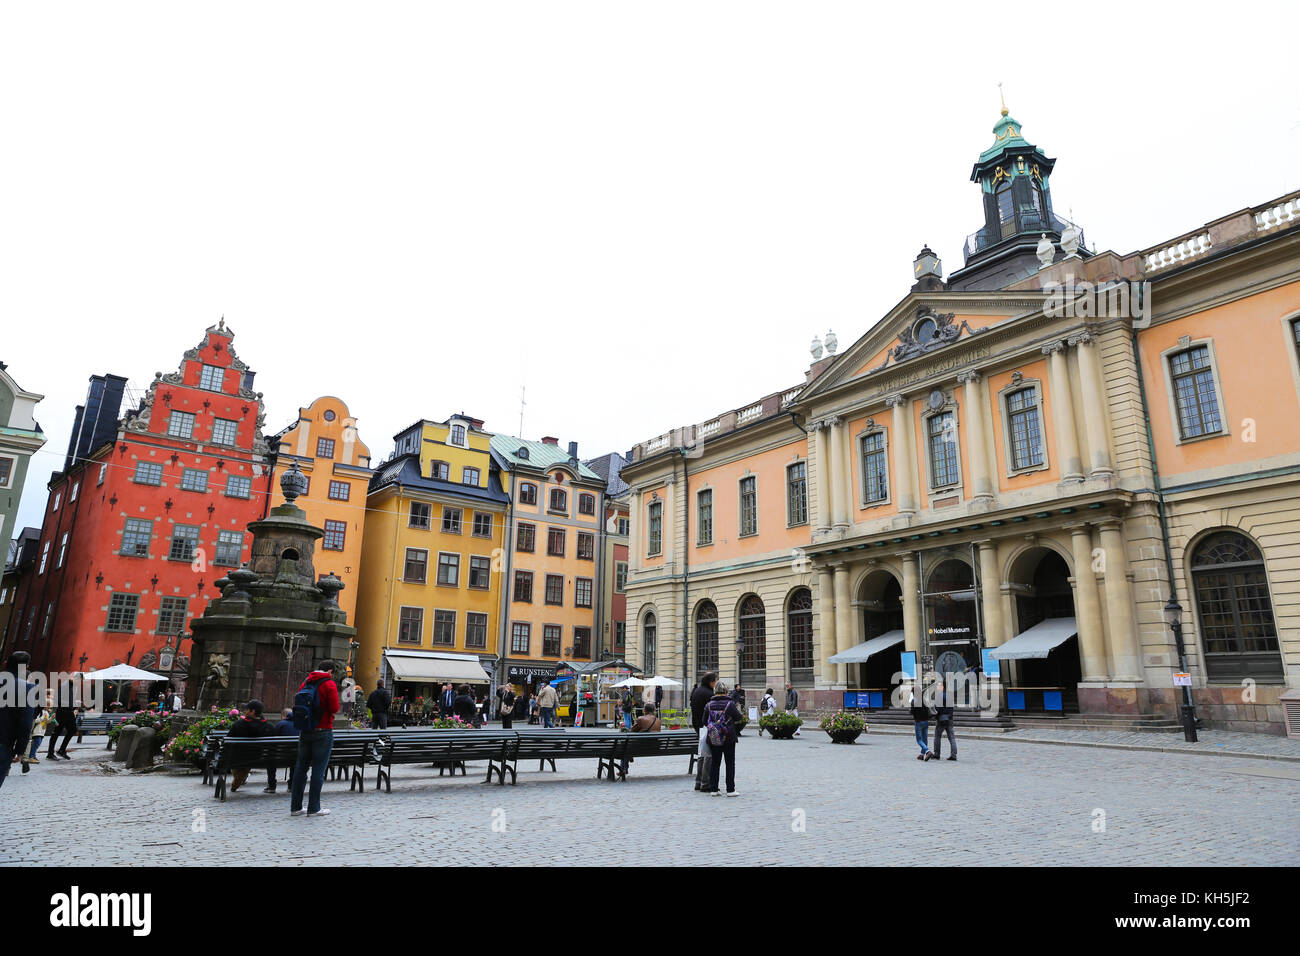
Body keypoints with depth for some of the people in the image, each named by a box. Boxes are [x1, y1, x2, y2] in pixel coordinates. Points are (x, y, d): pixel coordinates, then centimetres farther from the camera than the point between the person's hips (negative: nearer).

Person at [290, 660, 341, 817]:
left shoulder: (306, 683, 10)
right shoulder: (330, 684, -10)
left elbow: (297, 705, 12)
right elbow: (334, 709, -14)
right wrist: (326, 711, 5)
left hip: (304, 732, 6)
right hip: (323, 732, -6)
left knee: (301, 768, 13)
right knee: (318, 770, 0)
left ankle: (295, 807, 18)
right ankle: (313, 808, 3)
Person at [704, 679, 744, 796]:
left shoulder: (709, 705, -1)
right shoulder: (730, 703, -12)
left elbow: (704, 721, 4)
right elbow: (739, 717, -7)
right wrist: (741, 715, 14)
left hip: (713, 738, 3)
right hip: (728, 738, -3)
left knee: (715, 763, 11)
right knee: (730, 763, 6)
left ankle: (713, 789, 12)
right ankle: (730, 790, 5)